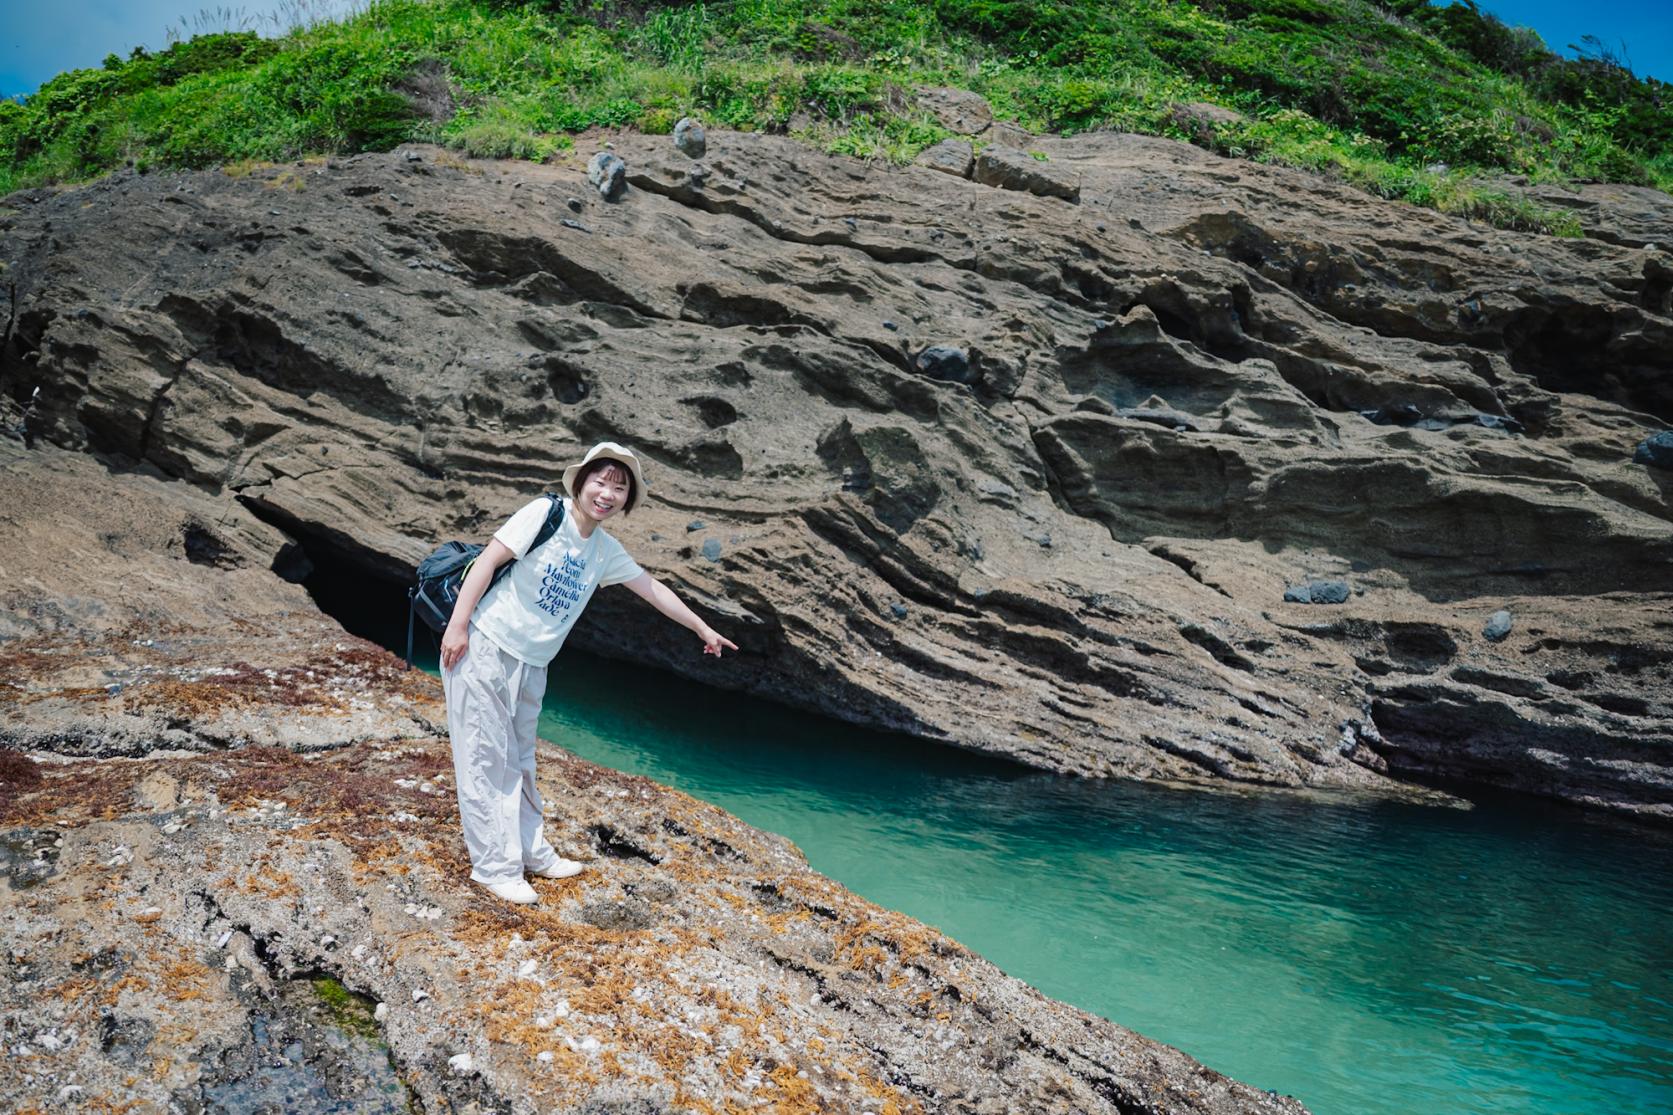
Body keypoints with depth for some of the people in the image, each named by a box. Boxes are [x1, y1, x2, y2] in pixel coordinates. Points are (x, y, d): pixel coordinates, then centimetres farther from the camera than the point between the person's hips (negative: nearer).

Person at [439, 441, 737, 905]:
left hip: (530, 666, 7)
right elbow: (488, 560, -15)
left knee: (518, 761, 17)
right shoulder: (546, 514, -12)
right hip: (483, 648, -7)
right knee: (485, 758, -1)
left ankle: (531, 853, 28)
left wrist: (703, 628, 25)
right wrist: (458, 625, -19)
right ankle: (495, 867, 5)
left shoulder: (606, 551, 8)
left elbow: (653, 589, 18)